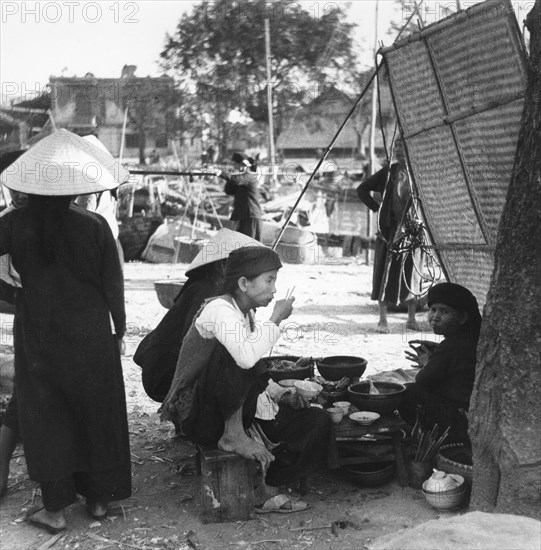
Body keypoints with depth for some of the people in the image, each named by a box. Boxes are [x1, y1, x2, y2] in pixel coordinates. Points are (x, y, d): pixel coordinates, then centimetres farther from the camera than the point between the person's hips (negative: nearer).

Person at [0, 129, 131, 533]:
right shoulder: (94, 226, -11)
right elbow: (113, 285, -5)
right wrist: (119, 329, 6)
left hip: (37, 338, 0)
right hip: (90, 337, 0)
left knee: (45, 415, 12)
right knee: (96, 412, 15)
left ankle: (55, 507, 16)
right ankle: (99, 497, 26)